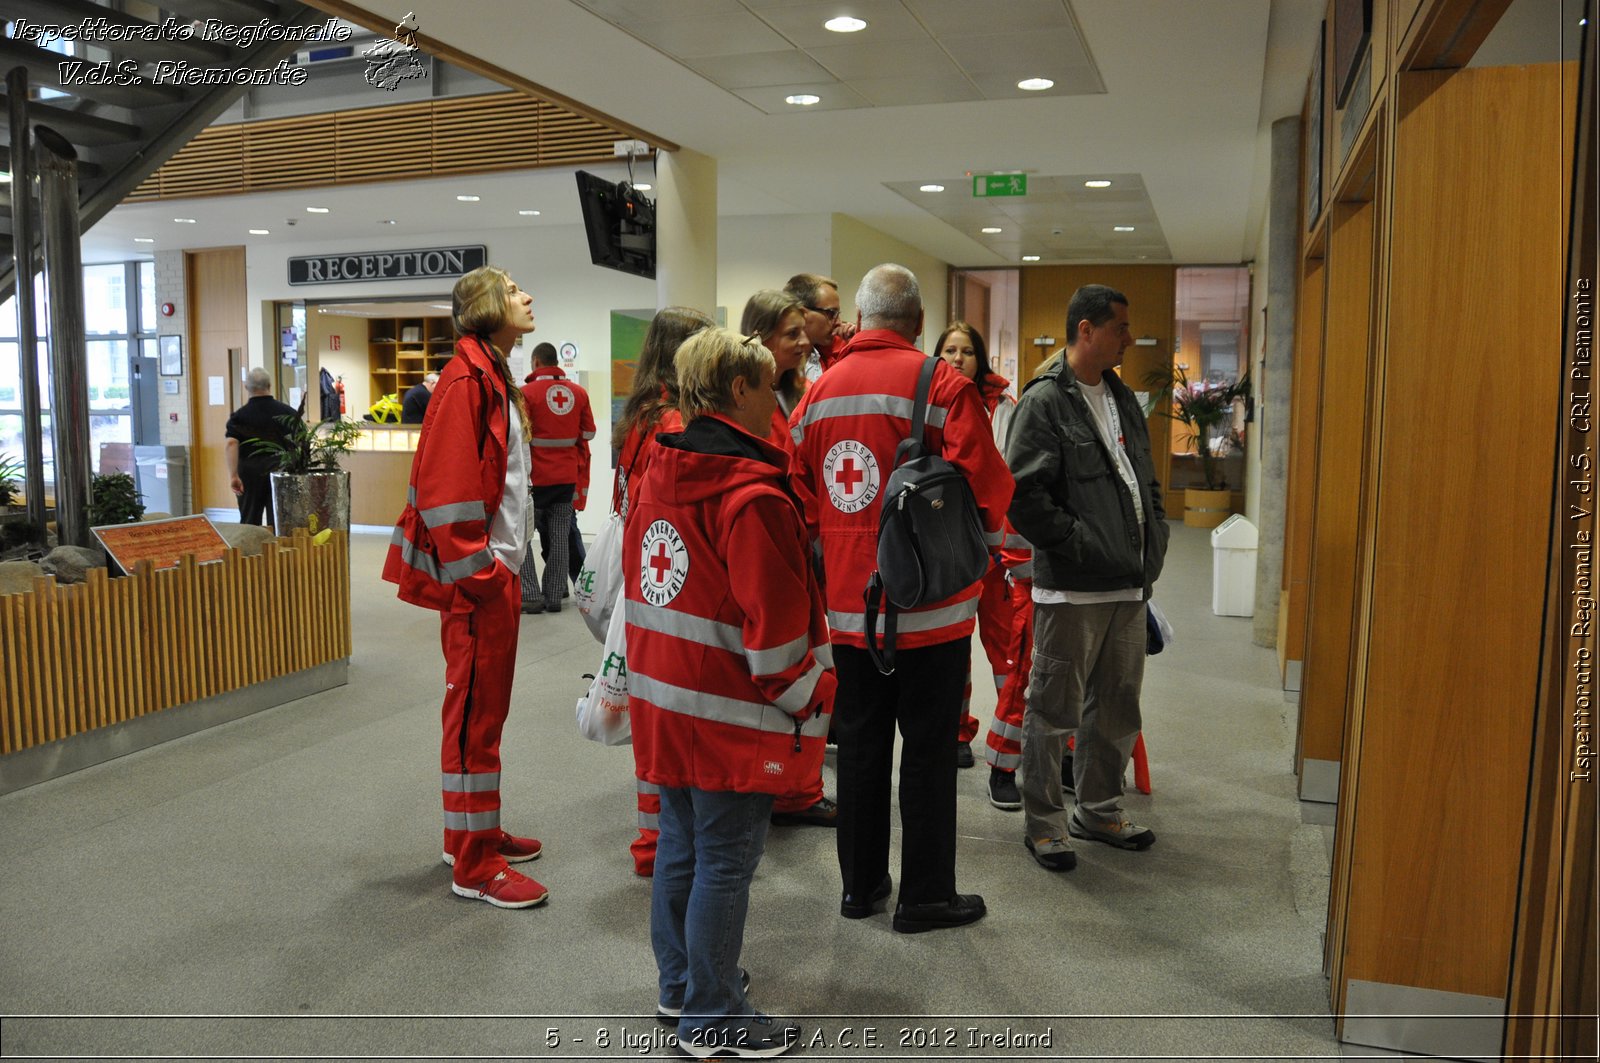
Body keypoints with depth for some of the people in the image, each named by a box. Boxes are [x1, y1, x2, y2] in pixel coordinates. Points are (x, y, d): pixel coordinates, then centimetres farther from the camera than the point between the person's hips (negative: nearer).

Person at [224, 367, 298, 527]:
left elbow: (231, 444, -13)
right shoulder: (288, 412, 3)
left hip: (250, 471, -1)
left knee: (249, 521, 9)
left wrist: (233, 475, -17)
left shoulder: (238, 416, -1)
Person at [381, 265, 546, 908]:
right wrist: (477, 571, -19)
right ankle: (474, 866, 7)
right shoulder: (465, 380, -14)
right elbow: (446, 486, -22)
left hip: (498, 571, 10)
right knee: (475, 711, -3)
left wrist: (504, 567, 18)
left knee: (485, 707, 17)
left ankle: (476, 834, 31)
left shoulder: (495, 379, 18)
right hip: (477, 577, -10)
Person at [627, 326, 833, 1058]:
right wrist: (806, 699, -6)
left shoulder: (658, 474, 7)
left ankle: (680, 985, 36)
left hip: (663, 697, 9)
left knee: (680, 842, 20)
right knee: (725, 860, 4)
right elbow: (774, 620, -20)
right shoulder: (752, 494, -20)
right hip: (729, 713, -8)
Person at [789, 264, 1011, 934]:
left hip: (850, 602, 5)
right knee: (928, 748, 6)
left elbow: (802, 499, 7)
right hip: (929, 601, -5)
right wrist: (985, 540, 8)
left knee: (861, 740, 15)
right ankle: (925, 896, 16)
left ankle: (860, 885, 27)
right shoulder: (941, 384, -10)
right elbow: (985, 485, -11)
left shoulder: (818, 392, 4)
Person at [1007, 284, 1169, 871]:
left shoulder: (1122, 398, 16)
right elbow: (1024, 495, -18)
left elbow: (1146, 479, 23)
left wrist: (1152, 543, 10)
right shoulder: (1044, 401, -10)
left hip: (1129, 586, 8)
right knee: (1054, 710, 3)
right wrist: (1082, 546, -18)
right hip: (1071, 588, -8)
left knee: (1118, 707, 18)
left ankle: (1099, 810, 33)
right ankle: (1044, 822, 18)